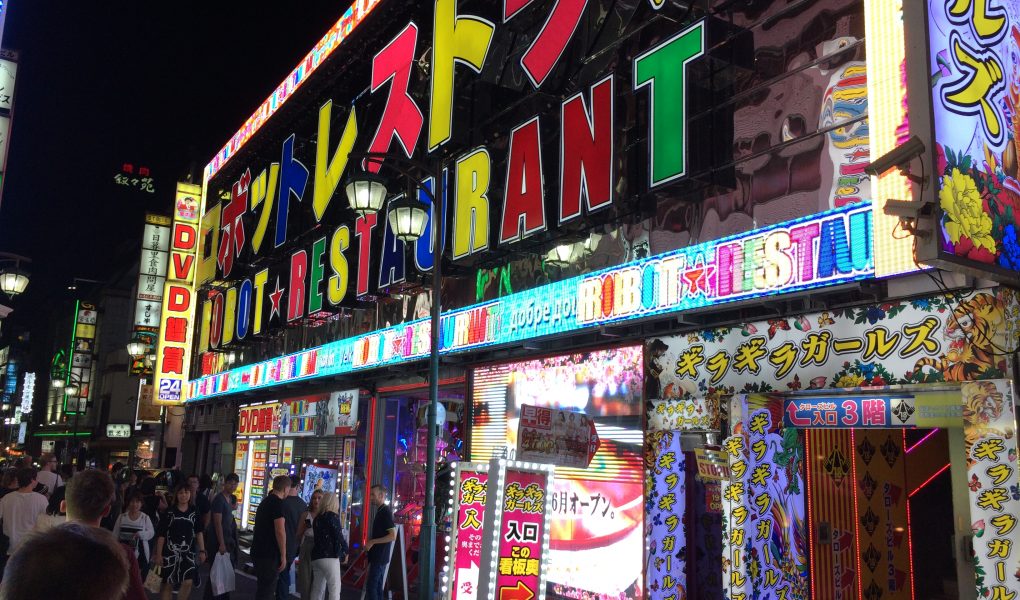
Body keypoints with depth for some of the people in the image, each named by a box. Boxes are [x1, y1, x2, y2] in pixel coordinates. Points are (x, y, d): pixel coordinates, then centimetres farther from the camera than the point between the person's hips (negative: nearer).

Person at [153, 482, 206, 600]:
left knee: (188, 582, -2)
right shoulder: (169, 512, -6)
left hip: (188, 553, 2)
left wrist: (202, 550, 5)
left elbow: (199, 532, 9)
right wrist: (158, 554, -8)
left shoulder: (194, 512, 4)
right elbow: (161, 535, -5)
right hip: (171, 552, -2)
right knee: (168, 583, 4)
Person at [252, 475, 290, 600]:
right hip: (269, 554, -9)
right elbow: (280, 531, -20)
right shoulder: (277, 502, -15)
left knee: (263, 586, 18)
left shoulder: (265, 501, 15)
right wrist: (283, 556, -16)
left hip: (258, 551, 9)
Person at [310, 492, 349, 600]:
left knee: (317, 589, 9)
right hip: (329, 556, -7)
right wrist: (345, 552, 4)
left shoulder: (317, 517, 13)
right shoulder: (332, 516, -5)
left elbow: (319, 536, 16)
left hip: (316, 556, 7)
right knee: (334, 588, -6)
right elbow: (338, 536, -8)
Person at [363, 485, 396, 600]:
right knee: (377, 586, 10)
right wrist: (370, 544, 14)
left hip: (379, 557, -9)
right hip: (378, 557, 9)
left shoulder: (386, 512, -14)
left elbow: (393, 536, -20)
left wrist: (372, 542, -18)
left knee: (371, 586, -9)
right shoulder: (380, 511, 14)